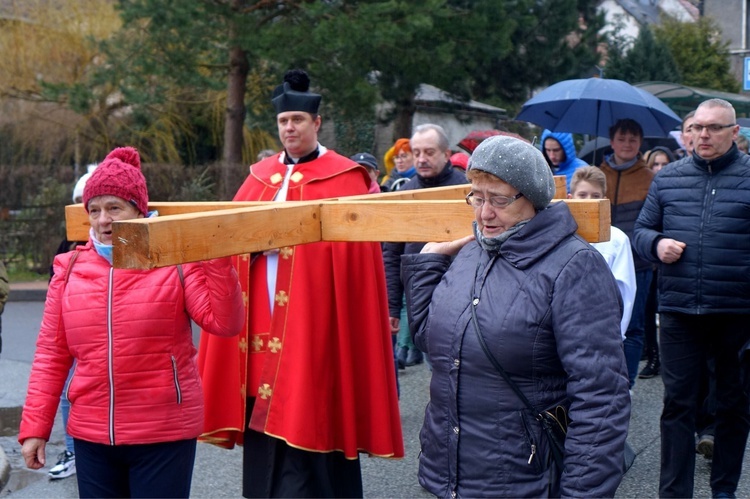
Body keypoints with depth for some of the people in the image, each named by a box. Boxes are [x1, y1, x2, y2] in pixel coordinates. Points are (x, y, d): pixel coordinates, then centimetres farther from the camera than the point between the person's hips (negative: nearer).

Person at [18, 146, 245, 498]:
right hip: (91, 435, 3)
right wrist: (35, 426, 5)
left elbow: (224, 322, -13)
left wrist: (217, 258, -19)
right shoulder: (71, 268, 4)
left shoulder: (176, 260, -3)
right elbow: (52, 353, 7)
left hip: (164, 435, -3)